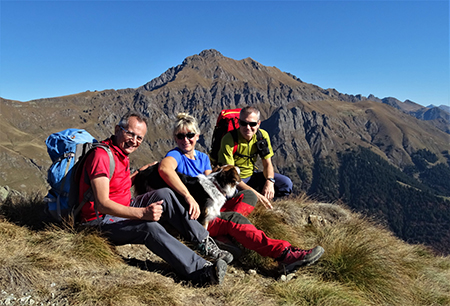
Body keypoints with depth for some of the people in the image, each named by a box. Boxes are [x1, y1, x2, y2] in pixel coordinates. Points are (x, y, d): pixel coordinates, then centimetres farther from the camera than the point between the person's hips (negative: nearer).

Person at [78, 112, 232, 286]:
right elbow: (102, 204, -29)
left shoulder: (121, 154, 9)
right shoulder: (101, 155, -21)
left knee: (164, 194, -13)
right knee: (150, 228, -34)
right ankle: (201, 271, -39)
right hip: (102, 221, -8)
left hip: (123, 210, 9)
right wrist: (142, 213, -38)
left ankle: (205, 242, -14)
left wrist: (138, 174, 7)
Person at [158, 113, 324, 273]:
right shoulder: (175, 155, -9)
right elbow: (164, 168, -35)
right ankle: (284, 253, -39)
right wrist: (189, 197, -42)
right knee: (234, 219, -31)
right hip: (190, 217, -8)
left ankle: (225, 229, -31)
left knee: (248, 195, -3)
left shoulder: (203, 157, 13)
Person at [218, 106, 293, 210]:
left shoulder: (262, 135, -8)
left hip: (251, 175, 4)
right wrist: (254, 192, -36)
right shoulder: (229, 139, -24)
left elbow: (267, 164, -2)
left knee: (286, 184, -14)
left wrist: (270, 181, -26)